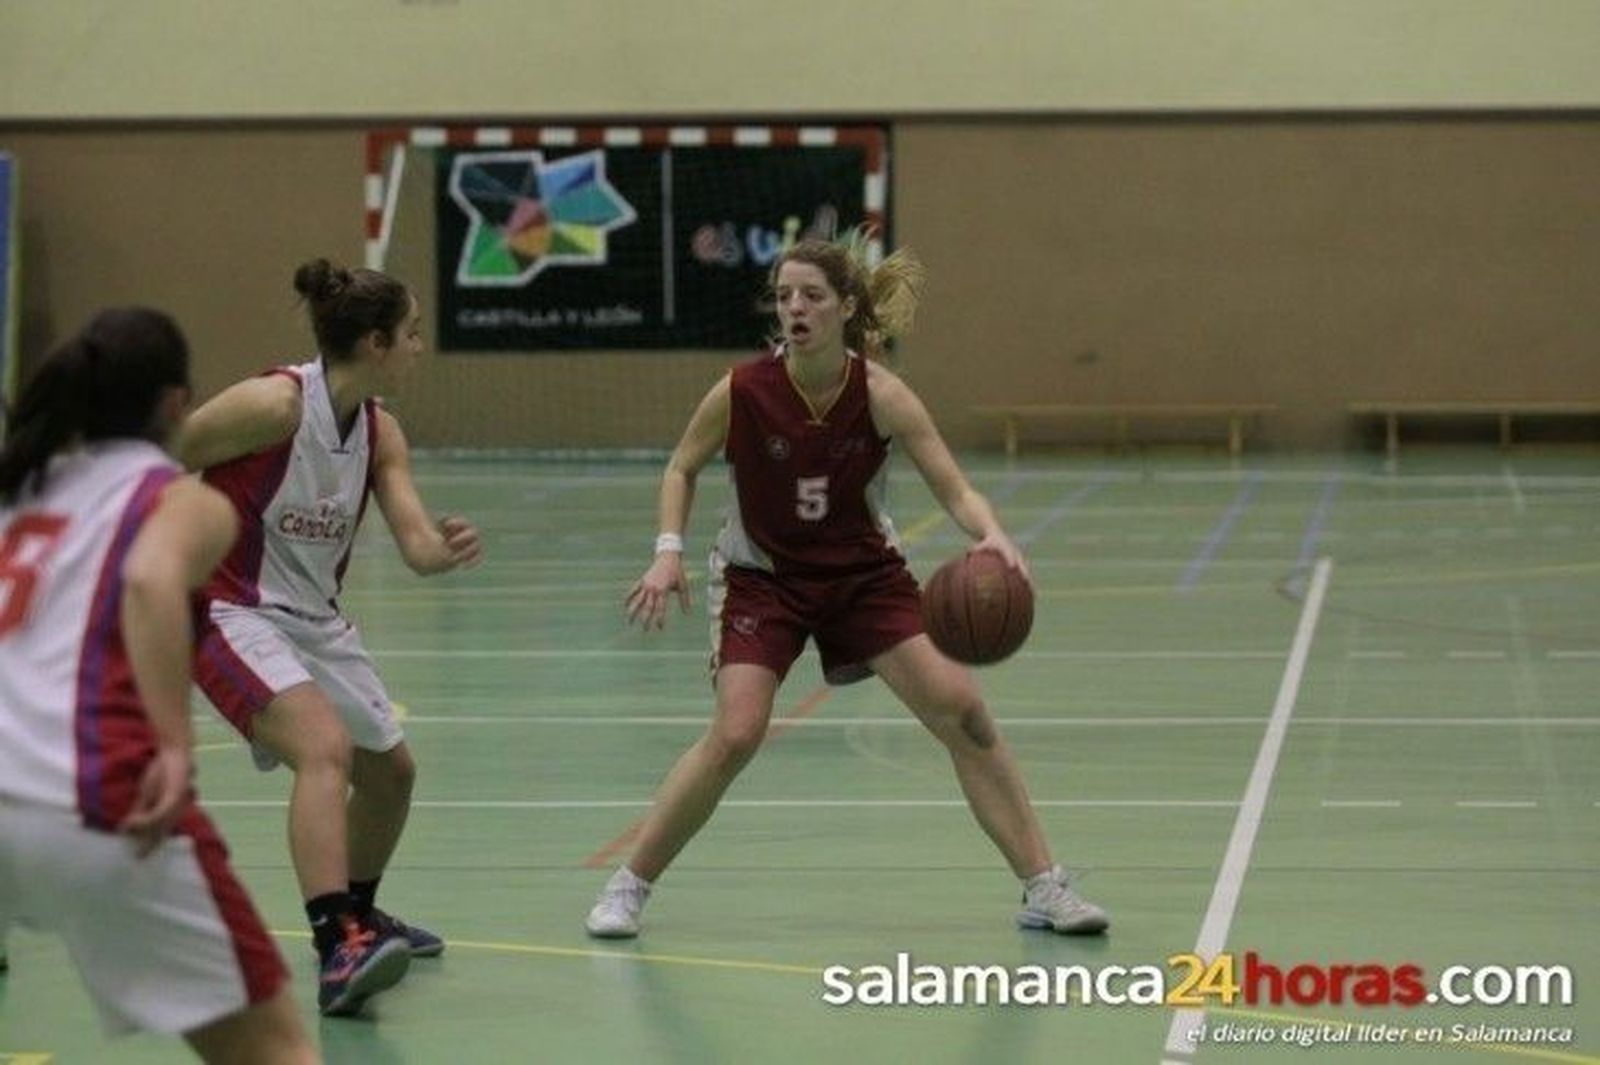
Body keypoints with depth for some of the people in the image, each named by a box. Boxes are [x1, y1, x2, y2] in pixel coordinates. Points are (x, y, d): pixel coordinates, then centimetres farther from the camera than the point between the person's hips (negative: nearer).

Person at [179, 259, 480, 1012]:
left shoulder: (380, 433, 2)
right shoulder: (274, 405, -20)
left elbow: (417, 545, -4)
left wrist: (447, 550, -26)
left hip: (313, 617, 9)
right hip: (229, 611, -9)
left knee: (390, 770, 18)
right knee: (327, 747, -30)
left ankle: (355, 914, 42)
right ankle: (337, 947, -36)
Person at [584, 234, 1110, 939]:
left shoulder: (881, 396, -19)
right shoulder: (742, 393, -20)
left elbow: (956, 491, -20)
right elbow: (682, 468, -2)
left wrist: (992, 536, -40)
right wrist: (669, 552, -15)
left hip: (865, 572, 2)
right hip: (762, 577, -2)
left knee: (961, 709, -8)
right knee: (735, 734, -19)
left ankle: (1043, 890, 2)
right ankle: (627, 887, -1)